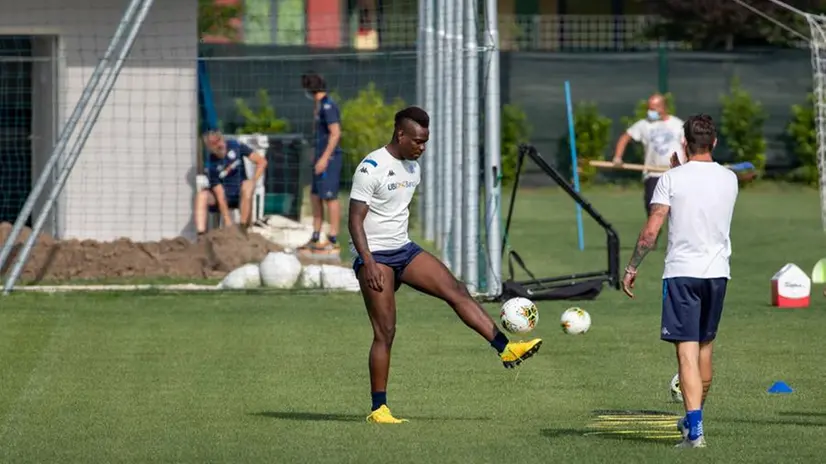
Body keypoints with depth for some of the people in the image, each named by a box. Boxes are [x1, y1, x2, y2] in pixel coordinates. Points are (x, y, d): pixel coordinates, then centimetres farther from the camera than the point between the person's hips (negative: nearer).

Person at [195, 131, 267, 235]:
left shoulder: (235, 146, -12)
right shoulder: (212, 165, -16)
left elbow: (262, 161, -10)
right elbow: (220, 196, -20)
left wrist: (254, 180, -25)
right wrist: (228, 222, -26)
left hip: (241, 195, 0)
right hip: (226, 196, 0)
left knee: (247, 186, -34)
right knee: (202, 195, -28)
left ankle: (243, 229, -31)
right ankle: (201, 235, -38)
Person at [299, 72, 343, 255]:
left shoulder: (328, 106, -16)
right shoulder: (321, 105, 15)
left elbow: (335, 133, -22)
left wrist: (324, 158, -23)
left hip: (329, 157, -11)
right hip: (322, 157, 11)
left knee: (330, 197, -8)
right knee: (315, 196, 14)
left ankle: (333, 242, -7)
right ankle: (315, 238, 20)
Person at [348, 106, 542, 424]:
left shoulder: (413, 168, 11)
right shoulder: (371, 168, -15)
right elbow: (355, 220, -17)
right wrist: (369, 264, -24)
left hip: (404, 250, 7)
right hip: (374, 255, -7)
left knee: (456, 290, -9)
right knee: (385, 332, -9)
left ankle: (505, 349, -14)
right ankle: (379, 408, -3)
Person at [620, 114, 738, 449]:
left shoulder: (672, 179, -6)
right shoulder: (729, 179, 5)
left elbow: (650, 232, -10)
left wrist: (632, 268, 1)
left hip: (681, 273, -4)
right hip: (717, 272, 4)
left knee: (687, 351, -7)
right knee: (705, 346, 20)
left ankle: (694, 429, -17)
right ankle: (693, 418, 35)